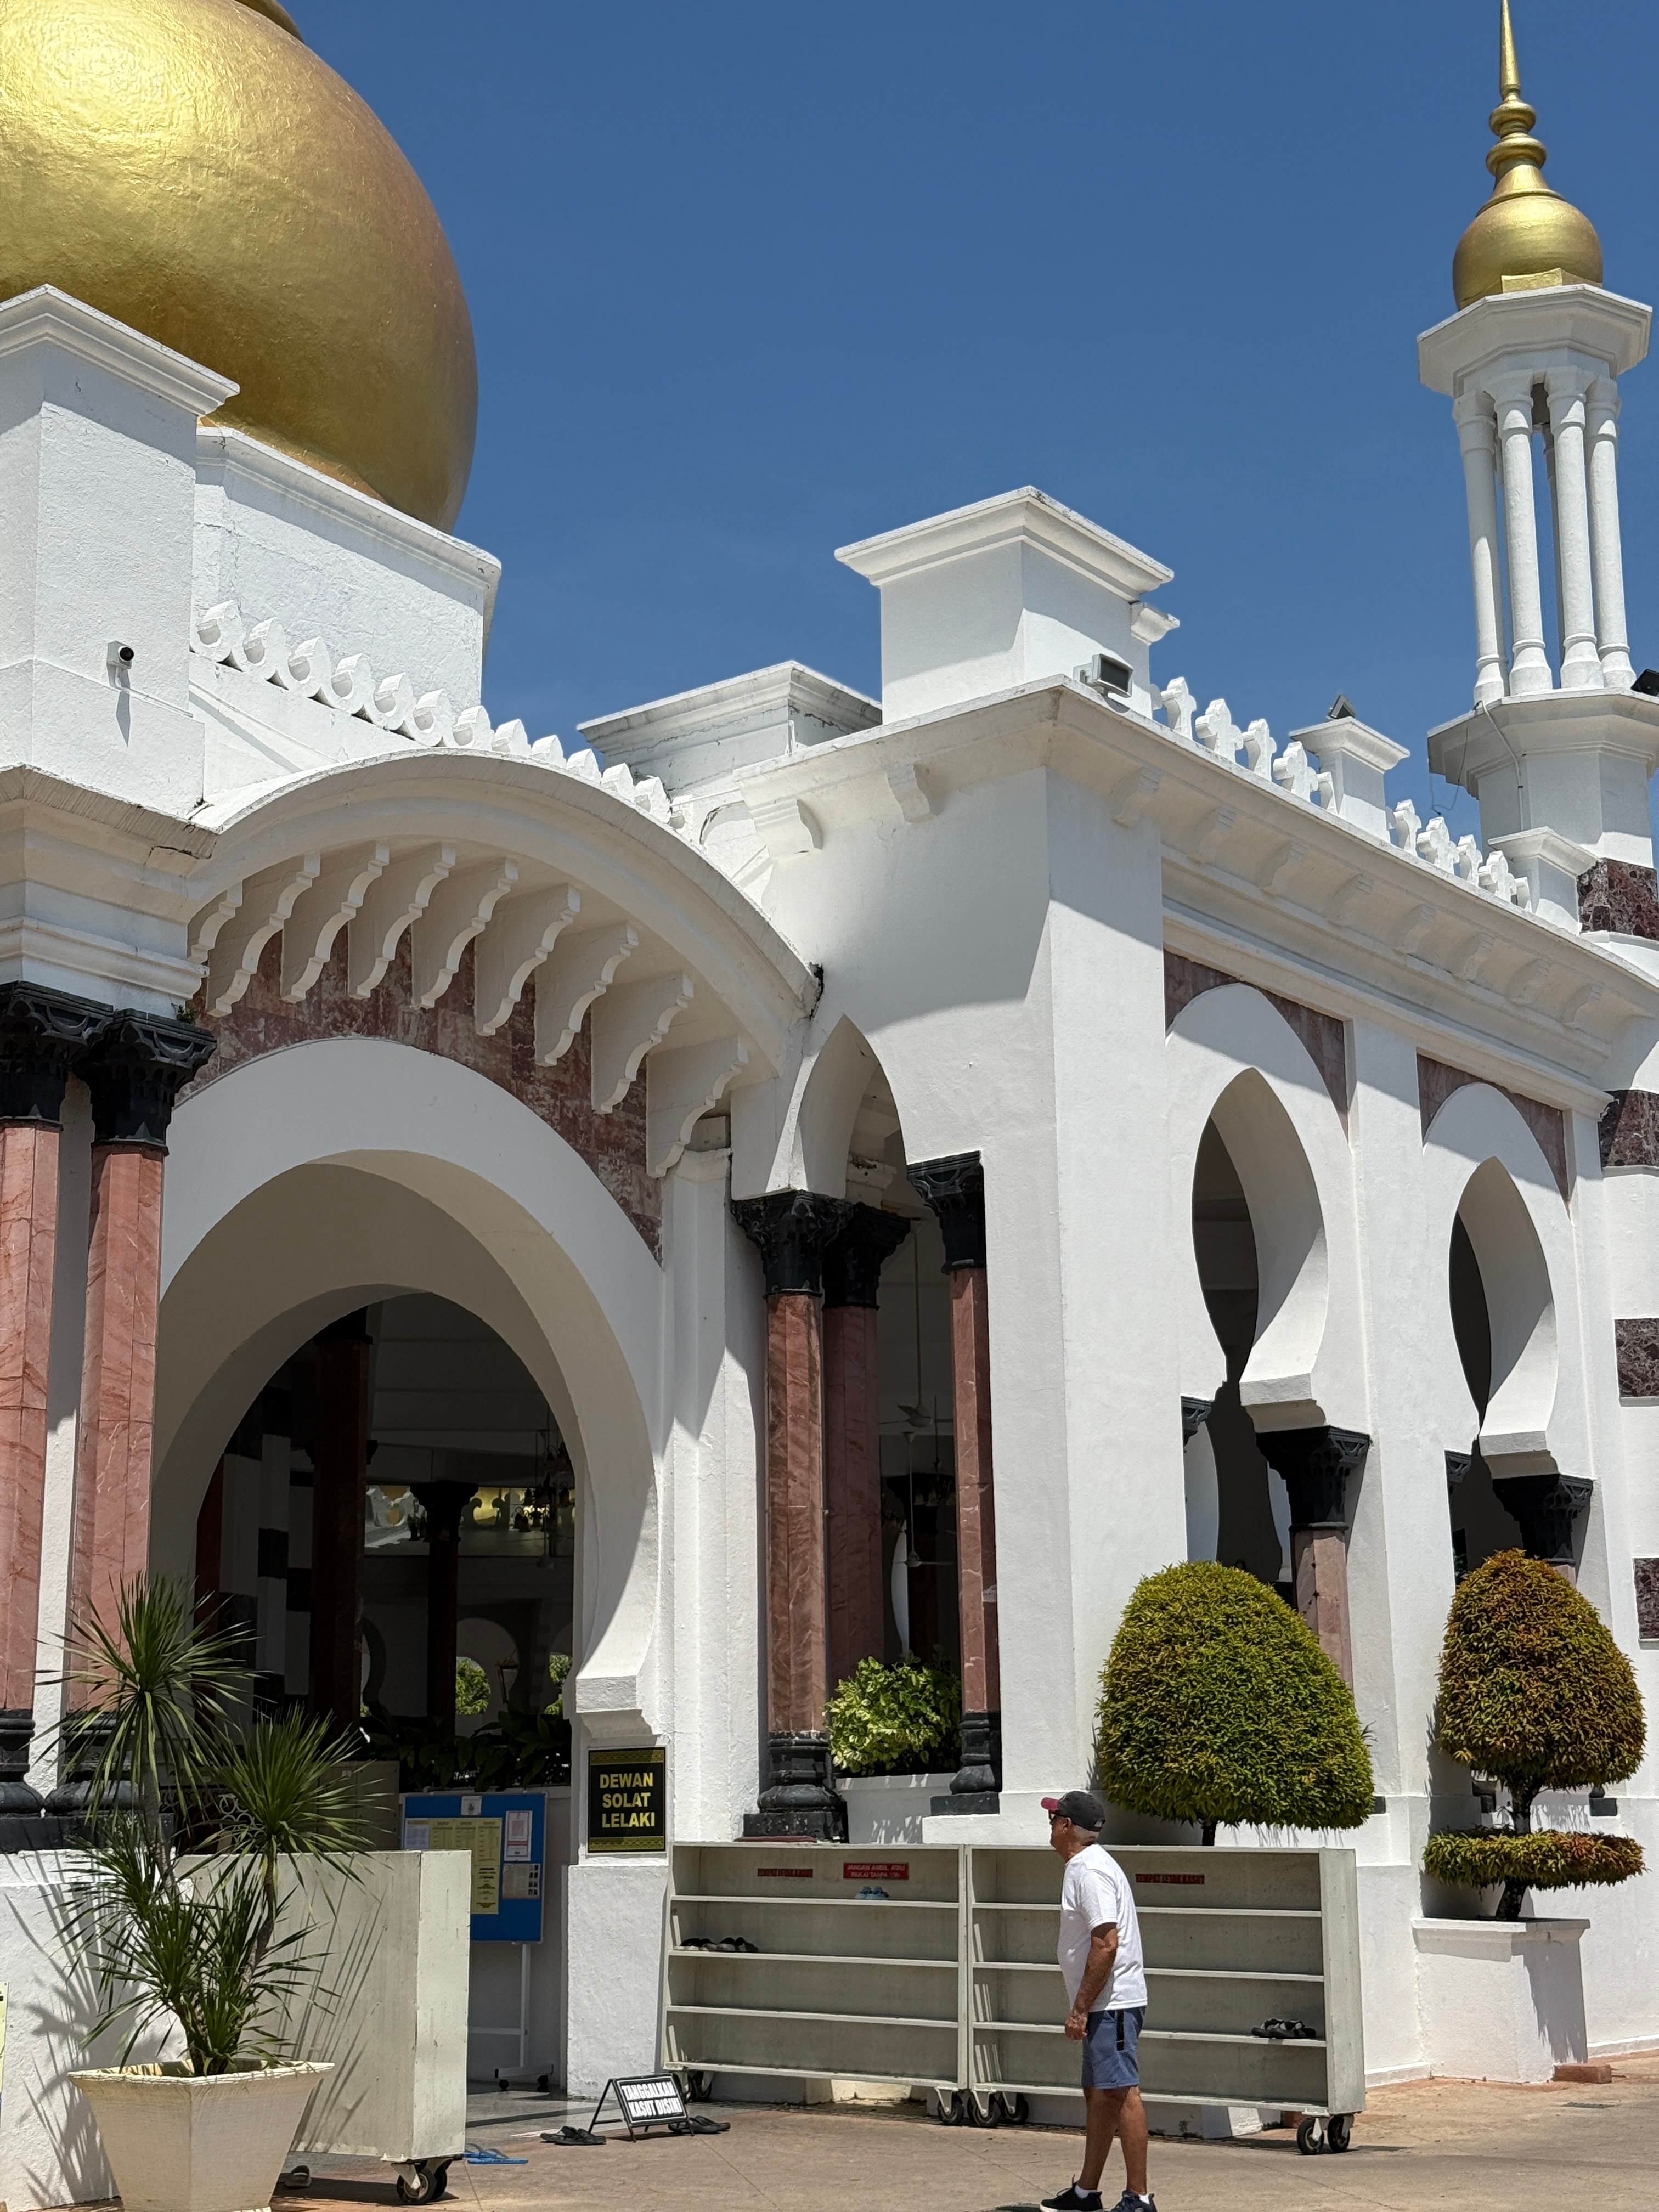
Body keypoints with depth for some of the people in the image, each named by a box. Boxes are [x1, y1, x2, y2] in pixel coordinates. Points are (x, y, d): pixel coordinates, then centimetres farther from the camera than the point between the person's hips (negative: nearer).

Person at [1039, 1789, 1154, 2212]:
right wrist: (1083, 2007, 21)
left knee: (1121, 2093, -10)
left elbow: (1107, 1944, -24)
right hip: (1103, 2005, 11)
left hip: (1112, 2003, -11)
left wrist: (1080, 2008, -21)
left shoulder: (1090, 1872, -17)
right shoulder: (1084, 1867, 16)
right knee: (1097, 2095, 16)